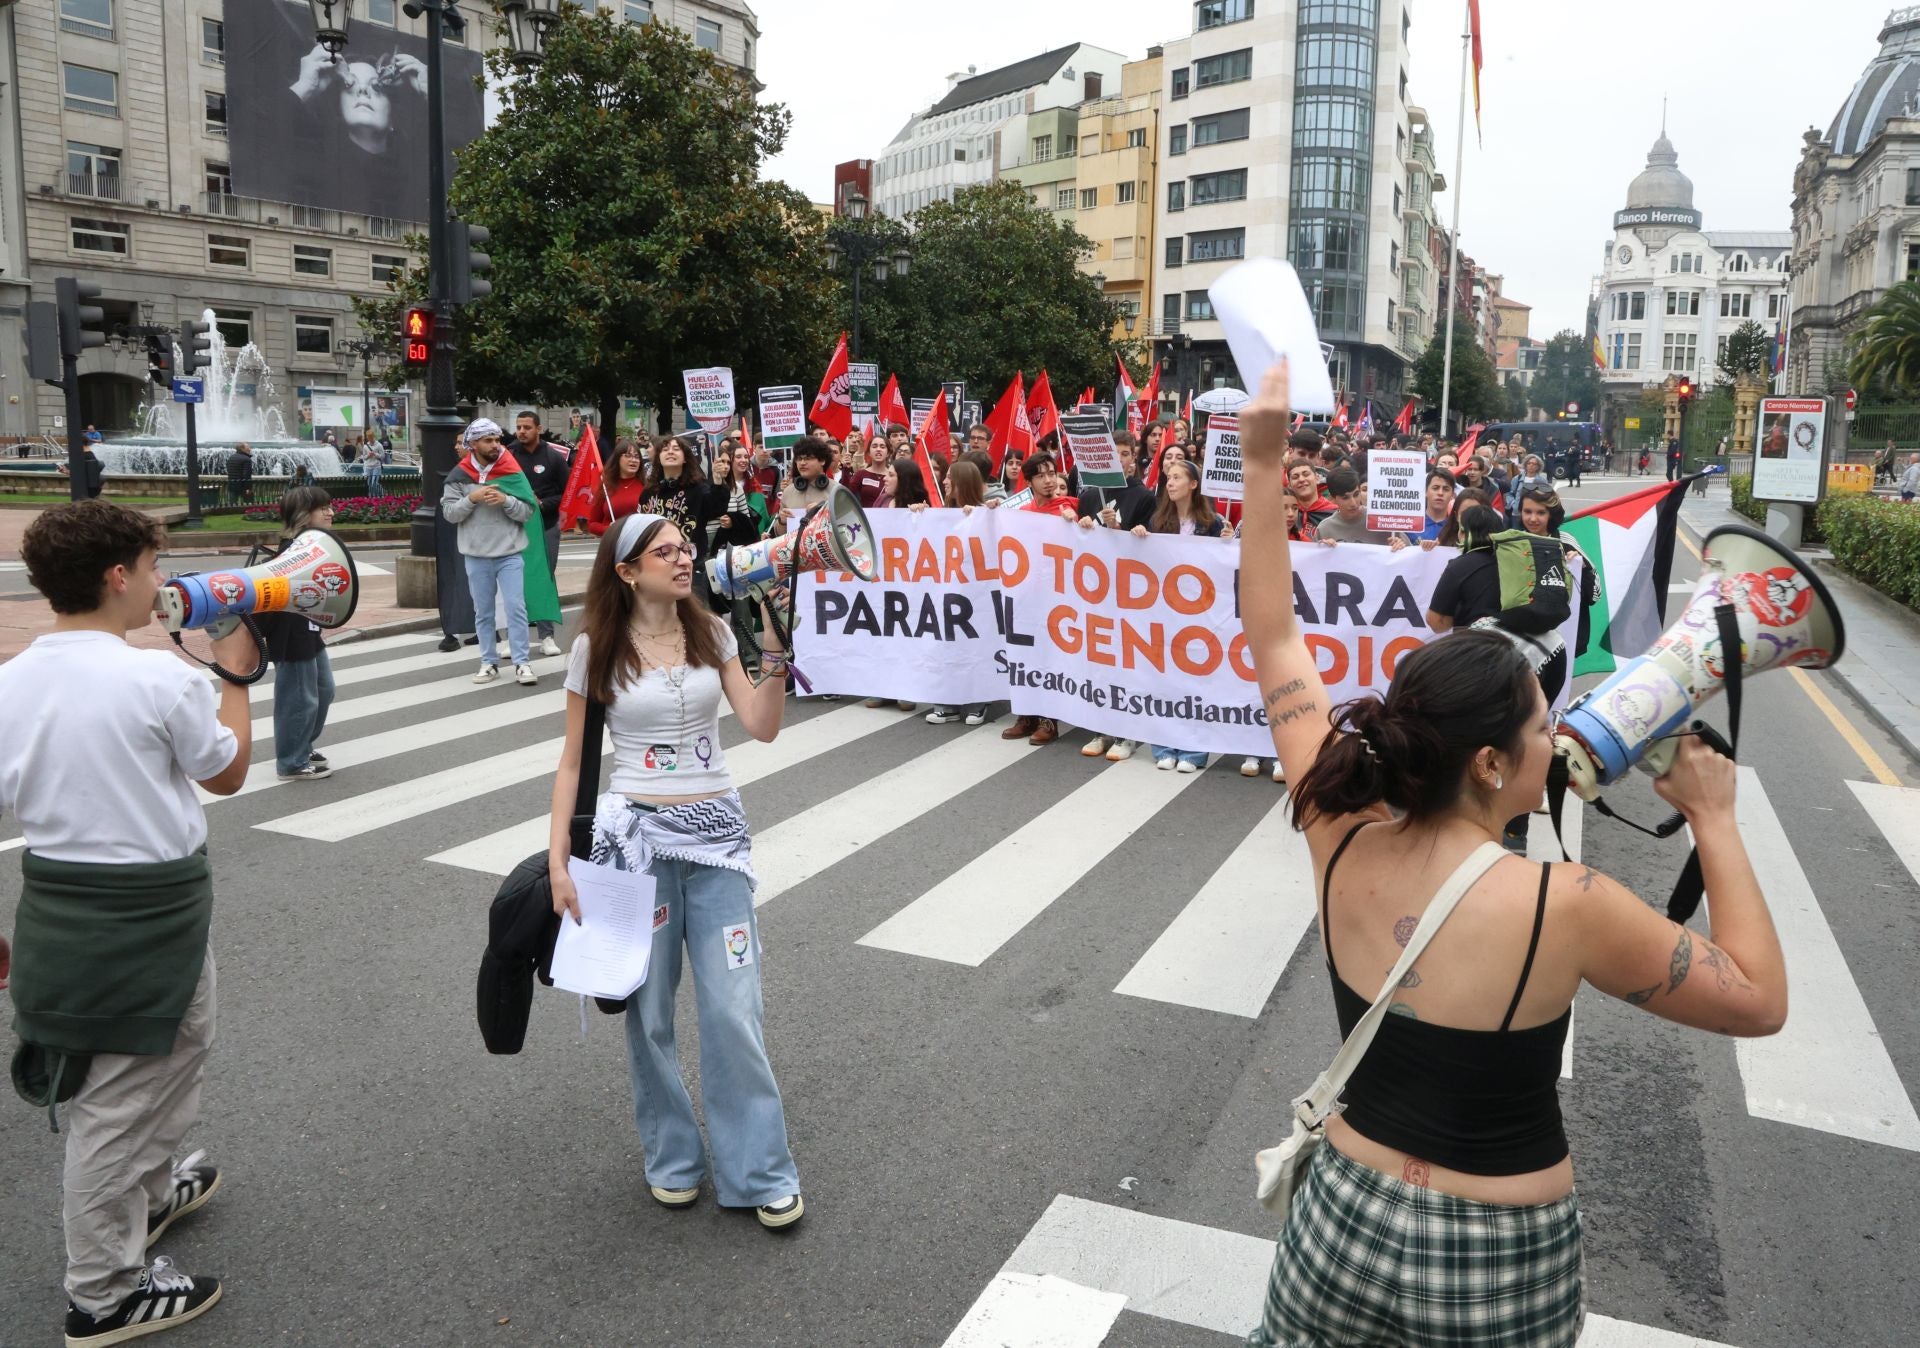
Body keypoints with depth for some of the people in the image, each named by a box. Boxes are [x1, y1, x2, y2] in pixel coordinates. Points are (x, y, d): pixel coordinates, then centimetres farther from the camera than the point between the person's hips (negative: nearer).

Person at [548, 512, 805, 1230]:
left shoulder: (712, 633, 4)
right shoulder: (596, 649, -2)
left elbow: (762, 727, -5)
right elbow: (573, 761, 1)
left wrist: (775, 646, -15)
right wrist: (557, 859, -3)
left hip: (717, 832, 1)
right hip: (635, 834, -1)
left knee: (734, 1009, 0)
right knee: (648, 1008, 8)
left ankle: (760, 1171, 14)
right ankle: (672, 1157, 29)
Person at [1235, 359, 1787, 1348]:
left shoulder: (1342, 847, -13)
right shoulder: (1566, 905, -24)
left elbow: (1275, 648, -4)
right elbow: (1759, 1001, -8)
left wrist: (1263, 464, -3)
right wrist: (1715, 823, -3)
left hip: (1346, 1224, 3)